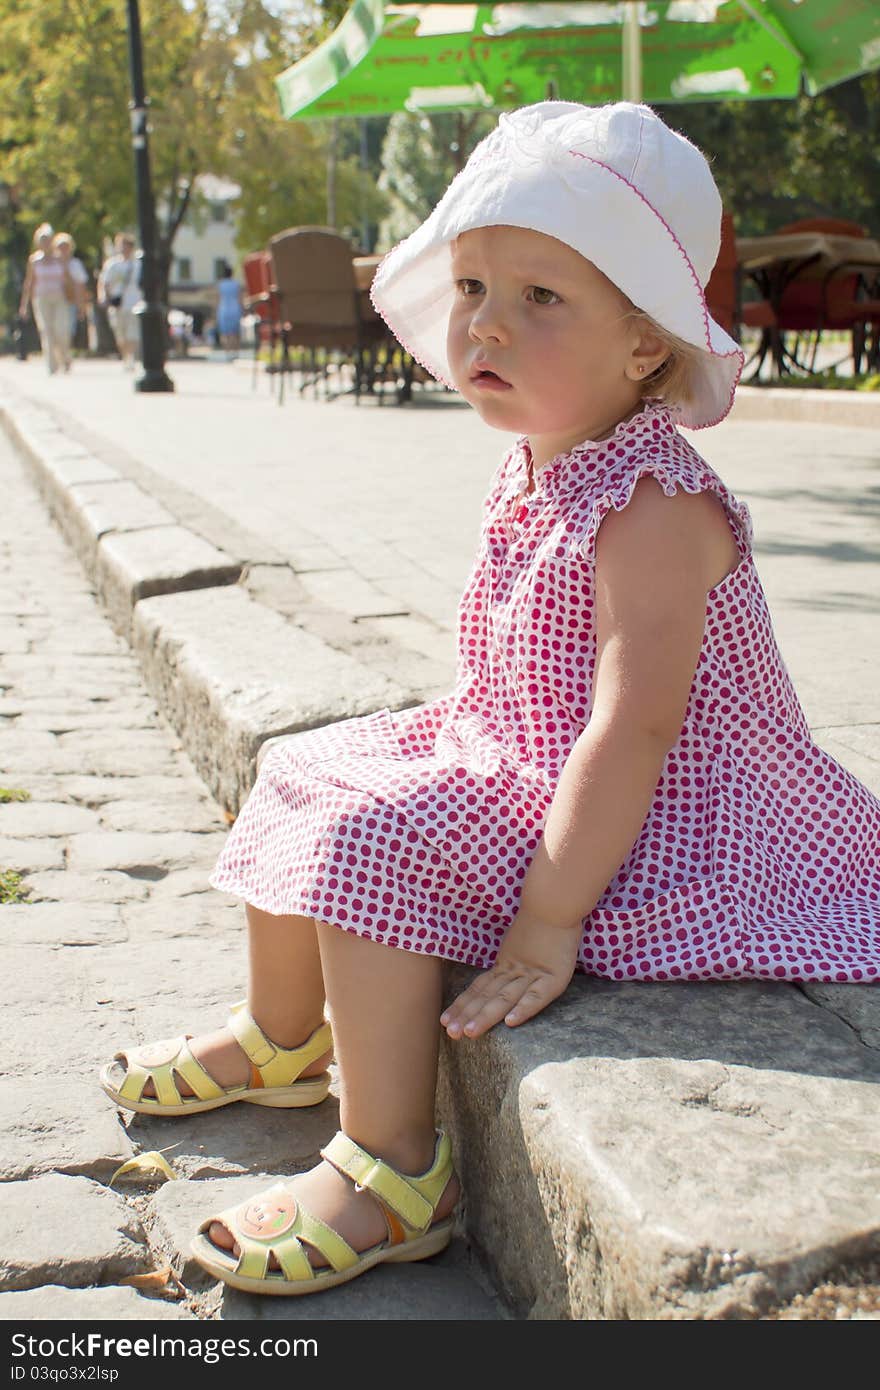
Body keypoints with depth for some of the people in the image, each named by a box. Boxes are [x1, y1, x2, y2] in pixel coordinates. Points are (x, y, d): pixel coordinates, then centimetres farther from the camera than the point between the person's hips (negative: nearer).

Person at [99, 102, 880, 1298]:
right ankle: (284, 1038, 34)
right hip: (514, 762, 10)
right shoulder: (537, 474, 4)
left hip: (634, 826, -10)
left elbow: (633, 727, -32)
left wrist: (545, 924, -33)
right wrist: (437, 744, 15)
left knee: (372, 839, -26)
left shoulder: (652, 504, -25)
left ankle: (390, 1171, -13)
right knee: (303, 770, 16)